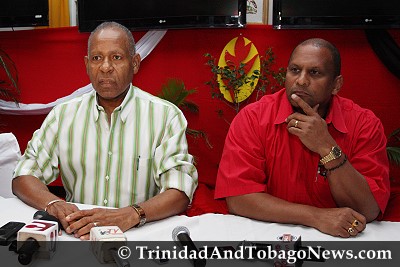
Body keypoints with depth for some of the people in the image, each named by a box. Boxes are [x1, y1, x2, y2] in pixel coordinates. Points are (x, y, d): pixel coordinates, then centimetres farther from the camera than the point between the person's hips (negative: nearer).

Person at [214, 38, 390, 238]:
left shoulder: (364, 124, -5)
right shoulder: (252, 118, -8)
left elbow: (369, 210, -11)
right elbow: (237, 199, -15)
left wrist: (327, 148, -21)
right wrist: (316, 216, -20)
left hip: (336, 238, 1)